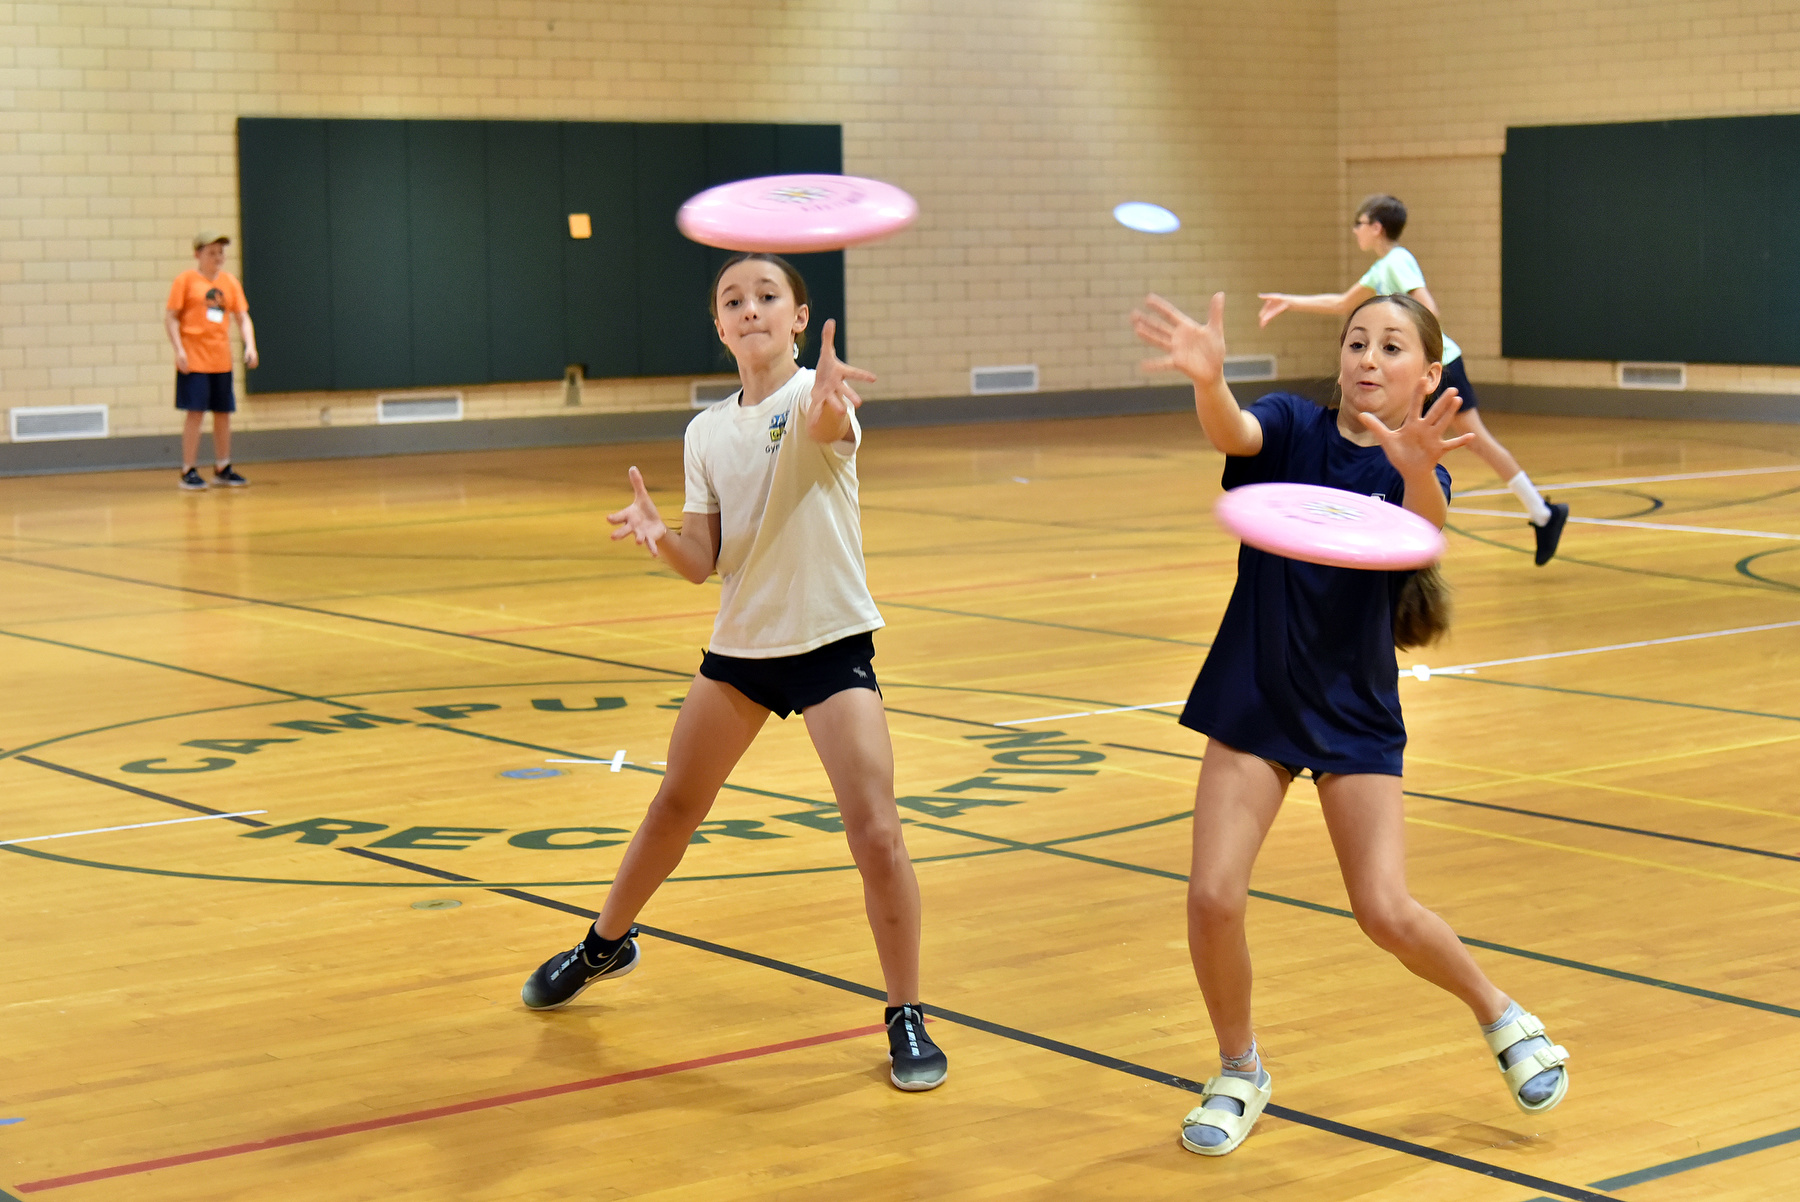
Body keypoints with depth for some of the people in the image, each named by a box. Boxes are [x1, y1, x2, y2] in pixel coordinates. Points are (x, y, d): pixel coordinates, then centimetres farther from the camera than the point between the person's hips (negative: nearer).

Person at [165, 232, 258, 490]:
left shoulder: (230, 282, 9)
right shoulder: (186, 280, -4)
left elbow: (242, 316, 10)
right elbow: (170, 317, -5)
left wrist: (250, 346, -5)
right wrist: (179, 350, -14)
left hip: (221, 359, 5)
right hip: (194, 359, -5)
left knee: (223, 413, 9)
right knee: (195, 412, -7)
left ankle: (222, 469, 20)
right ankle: (188, 472, 0)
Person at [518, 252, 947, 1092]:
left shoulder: (818, 395, -12)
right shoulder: (706, 433, 3)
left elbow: (825, 428, -39)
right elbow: (702, 562, -1)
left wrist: (828, 408, -63)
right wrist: (656, 535, -23)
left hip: (830, 644, -5)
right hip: (739, 643, 5)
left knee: (875, 833, -15)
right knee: (674, 808, 18)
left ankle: (907, 1021, 0)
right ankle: (605, 945, 43)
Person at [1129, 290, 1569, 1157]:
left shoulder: (1416, 469, -6)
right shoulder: (1291, 428, -5)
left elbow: (1423, 538, -30)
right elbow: (1232, 433, -29)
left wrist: (1416, 467, -53)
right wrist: (1208, 378, -53)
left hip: (1354, 709, -1)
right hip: (1254, 697, 1)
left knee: (1386, 913, -6)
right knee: (1213, 896, -8)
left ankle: (1501, 1017, 23)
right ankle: (1241, 1074, 16)